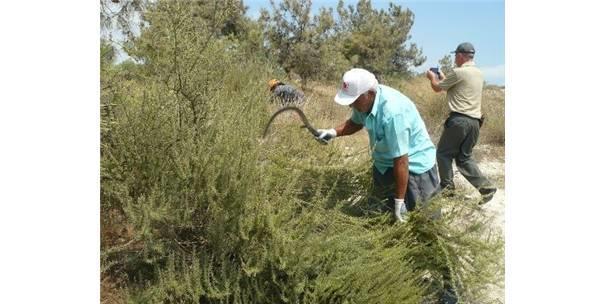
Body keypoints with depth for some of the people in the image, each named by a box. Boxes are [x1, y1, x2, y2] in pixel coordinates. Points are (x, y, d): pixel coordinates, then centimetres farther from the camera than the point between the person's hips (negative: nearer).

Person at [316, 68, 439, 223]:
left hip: (414, 165, -8)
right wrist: (333, 132, -8)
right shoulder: (365, 99, -15)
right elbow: (356, 123, 10)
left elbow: (401, 161, -35)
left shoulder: (392, 111, -39)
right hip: (385, 162, 8)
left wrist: (400, 202, -28)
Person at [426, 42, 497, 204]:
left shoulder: (458, 72, -11)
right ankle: (486, 187, 4)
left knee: (443, 153, 9)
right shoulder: (479, 73, 14)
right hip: (475, 121, 8)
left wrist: (432, 77, 24)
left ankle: (447, 186, 14)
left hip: (459, 119, -8)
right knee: (464, 157, 14)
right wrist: (442, 76, 35)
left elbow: (437, 88, 3)